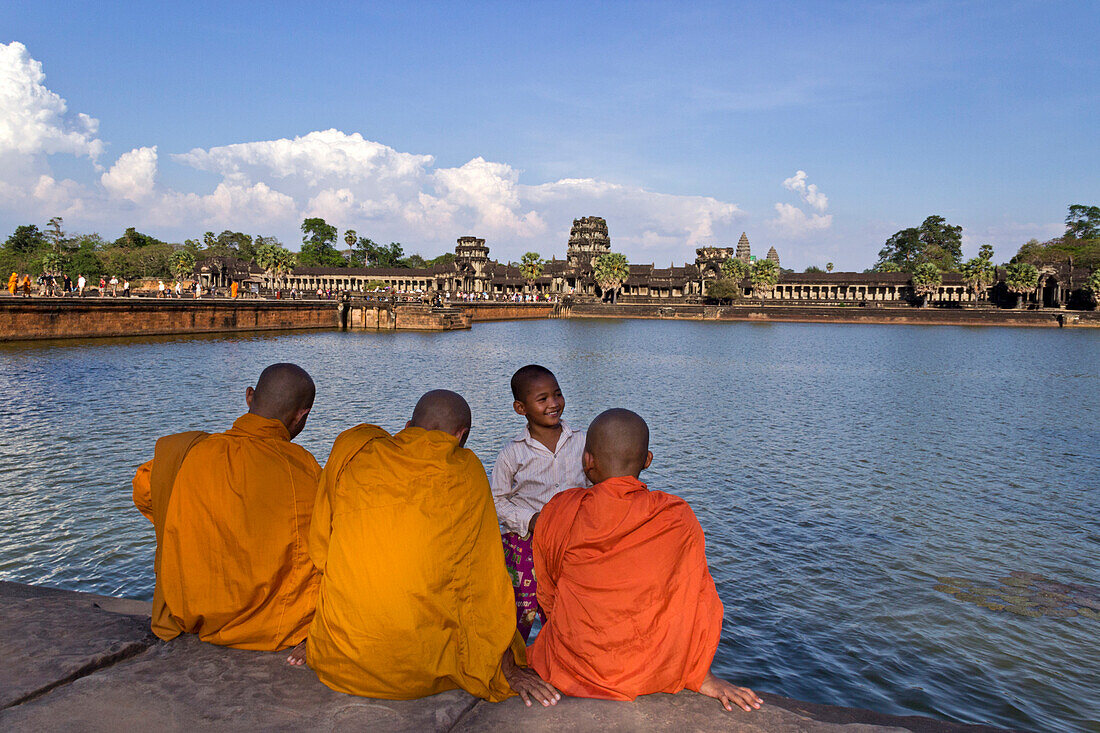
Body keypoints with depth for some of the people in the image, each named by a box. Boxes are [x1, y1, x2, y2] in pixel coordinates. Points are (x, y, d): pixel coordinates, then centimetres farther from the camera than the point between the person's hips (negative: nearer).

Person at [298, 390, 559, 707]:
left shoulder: (352, 450, 1)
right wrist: (507, 668, 5)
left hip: (340, 666, 3)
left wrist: (315, 641, 19)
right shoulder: (466, 471, -5)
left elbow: (320, 550, 8)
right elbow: (484, 578, -3)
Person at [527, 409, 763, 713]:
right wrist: (701, 676, 7)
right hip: (650, 675, 1)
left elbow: (548, 597, 3)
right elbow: (698, 600, -4)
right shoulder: (678, 517, -11)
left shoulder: (558, 512, -10)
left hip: (572, 669, 0)